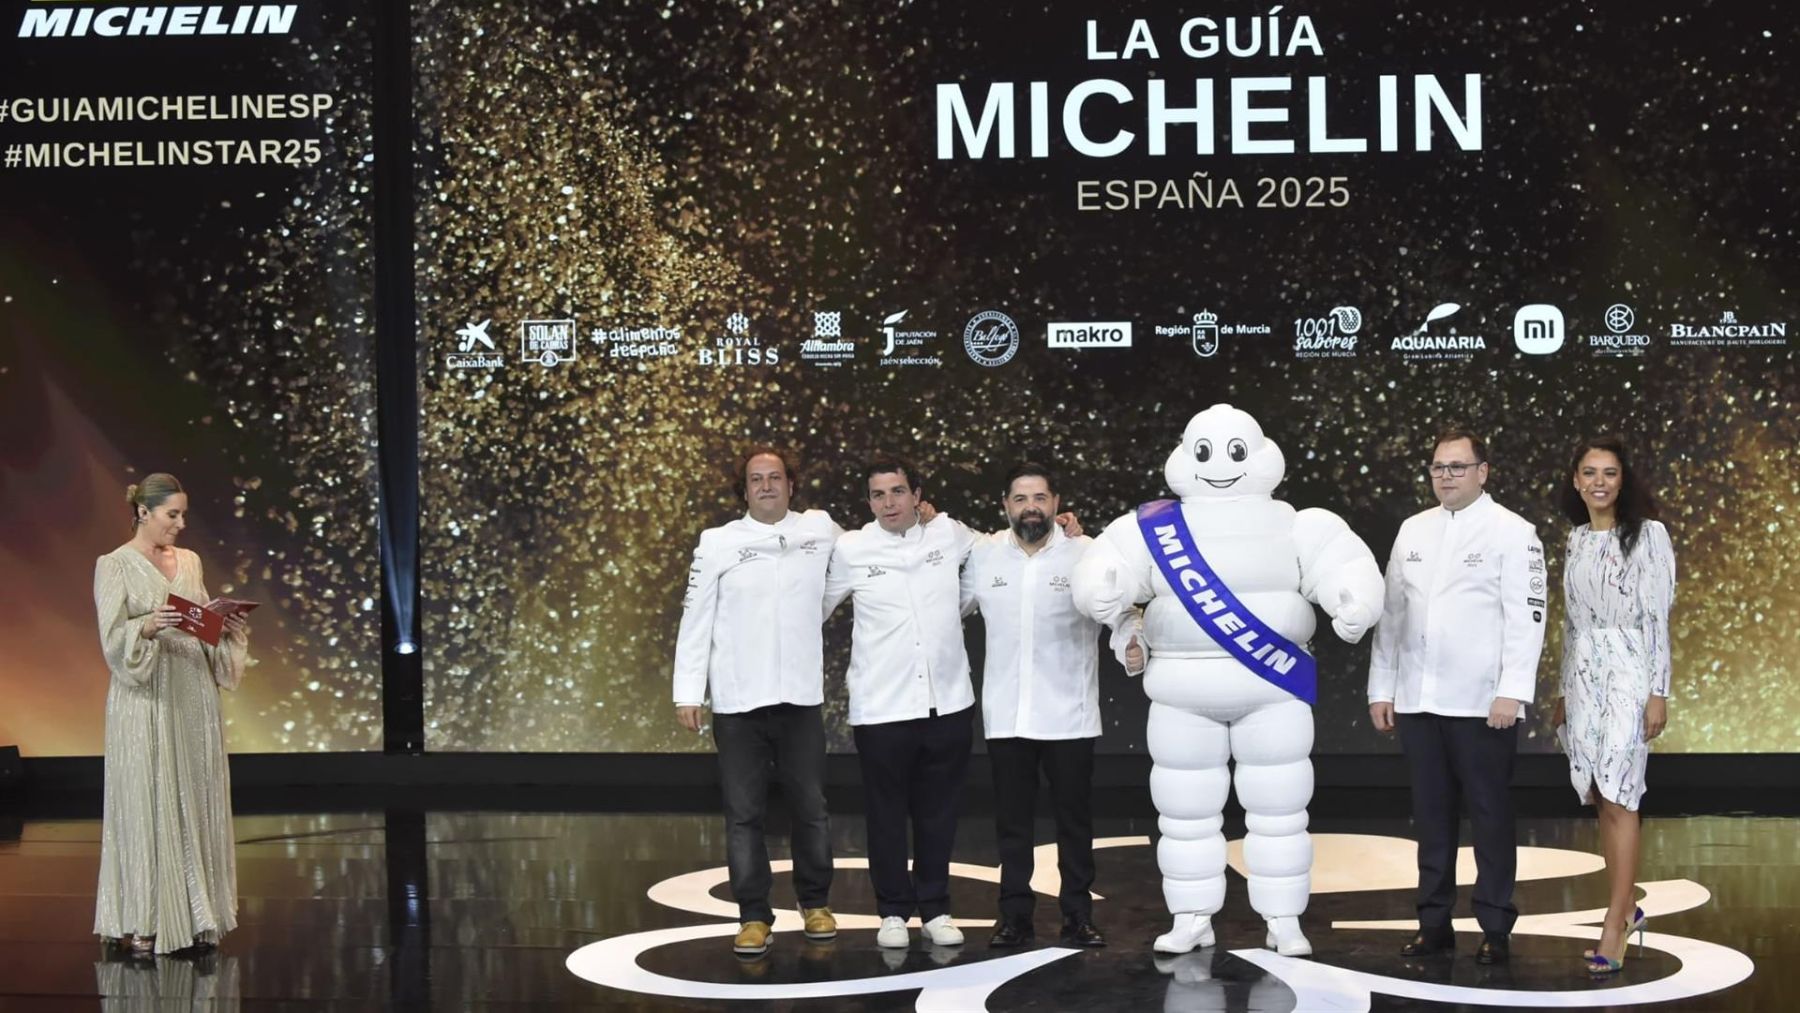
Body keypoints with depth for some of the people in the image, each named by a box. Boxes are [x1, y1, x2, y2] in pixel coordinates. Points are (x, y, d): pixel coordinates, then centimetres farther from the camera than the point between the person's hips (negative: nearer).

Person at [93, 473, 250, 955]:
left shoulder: (189, 561, 13)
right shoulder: (114, 565, -3)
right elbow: (113, 638, -10)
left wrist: (228, 630, -4)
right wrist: (148, 627, -29)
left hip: (194, 698, 6)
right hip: (146, 701, -6)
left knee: (196, 803, 6)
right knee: (146, 804, -4)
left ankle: (194, 913, 12)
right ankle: (141, 921, 1)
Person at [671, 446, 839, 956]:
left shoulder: (820, 530, 4)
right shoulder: (717, 543, 0)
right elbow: (695, 621, 1)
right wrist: (688, 691, -4)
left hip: (801, 698, 1)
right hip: (738, 702, -1)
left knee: (810, 807, 9)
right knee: (743, 814, 3)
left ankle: (816, 904, 26)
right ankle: (754, 916, 11)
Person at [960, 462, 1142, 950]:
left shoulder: (1089, 554, -5)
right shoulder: (983, 554, 4)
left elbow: (1121, 611, -6)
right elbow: (949, 606, 15)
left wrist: (1134, 647, -25)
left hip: (1069, 716, -2)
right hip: (1006, 716, 2)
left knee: (1075, 819, 6)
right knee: (1012, 820, 9)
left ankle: (1078, 914, 16)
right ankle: (1014, 915, 18)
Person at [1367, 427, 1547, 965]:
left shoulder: (1512, 532, -3)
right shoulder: (1413, 530, 13)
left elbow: (1526, 617, -9)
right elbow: (1391, 612, 14)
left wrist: (1512, 691, -16)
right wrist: (1380, 688, 11)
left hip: (1481, 703, -5)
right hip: (1418, 700, 5)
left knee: (1489, 816, 2)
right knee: (1431, 814, 9)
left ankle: (1496, 927, 9)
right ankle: (1434, 922, 16)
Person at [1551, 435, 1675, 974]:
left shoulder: (1647, 534, -5)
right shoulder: (1577, 540, 12)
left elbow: (1657, 617, -8)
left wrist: (1658, 692, -12)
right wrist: (1563, 691, 16)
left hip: (1628, 673, -6)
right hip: (1582, 675, 6)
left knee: (1617, 798, -10)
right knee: (1602, 800, 8)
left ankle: (1613, 929, -8)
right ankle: (1627, 910, 19)